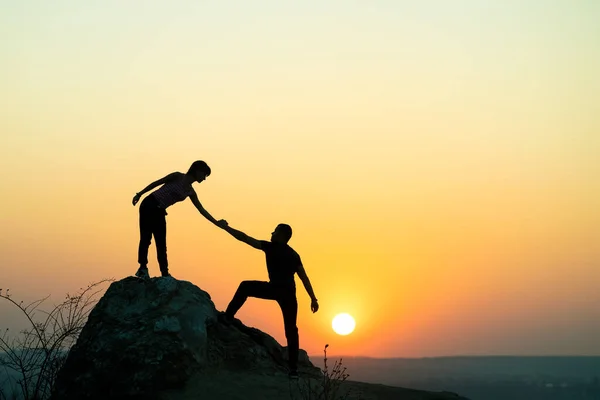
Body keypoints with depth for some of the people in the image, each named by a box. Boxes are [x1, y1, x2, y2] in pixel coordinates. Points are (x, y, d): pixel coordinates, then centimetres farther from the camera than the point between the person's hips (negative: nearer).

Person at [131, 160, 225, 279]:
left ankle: (165, 274, 9)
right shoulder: (178, 176, -6)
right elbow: (157, 183, -4)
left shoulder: (190, 192, 10)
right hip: (149, 206, -6)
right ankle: (143, 268, -8)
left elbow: (202, 210, 14)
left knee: (161, 244, 6)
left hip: (159, 212, 6)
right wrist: (140, 194, -7)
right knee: (146, 238, -12)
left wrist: (217, 223, 13)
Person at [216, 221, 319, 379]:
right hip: (289, 294, 5)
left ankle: (228, 316, 20)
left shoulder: (271, 247, 7)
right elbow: (304, 278, 15)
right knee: (291, 331, 9)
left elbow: (244, 238, 8)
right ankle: (293, 368, 4)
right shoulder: (294, 255, 21)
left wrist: (226, 227, 18)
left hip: (274, 289, -5)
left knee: (245, 287, 20)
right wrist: (313, 299, 14)